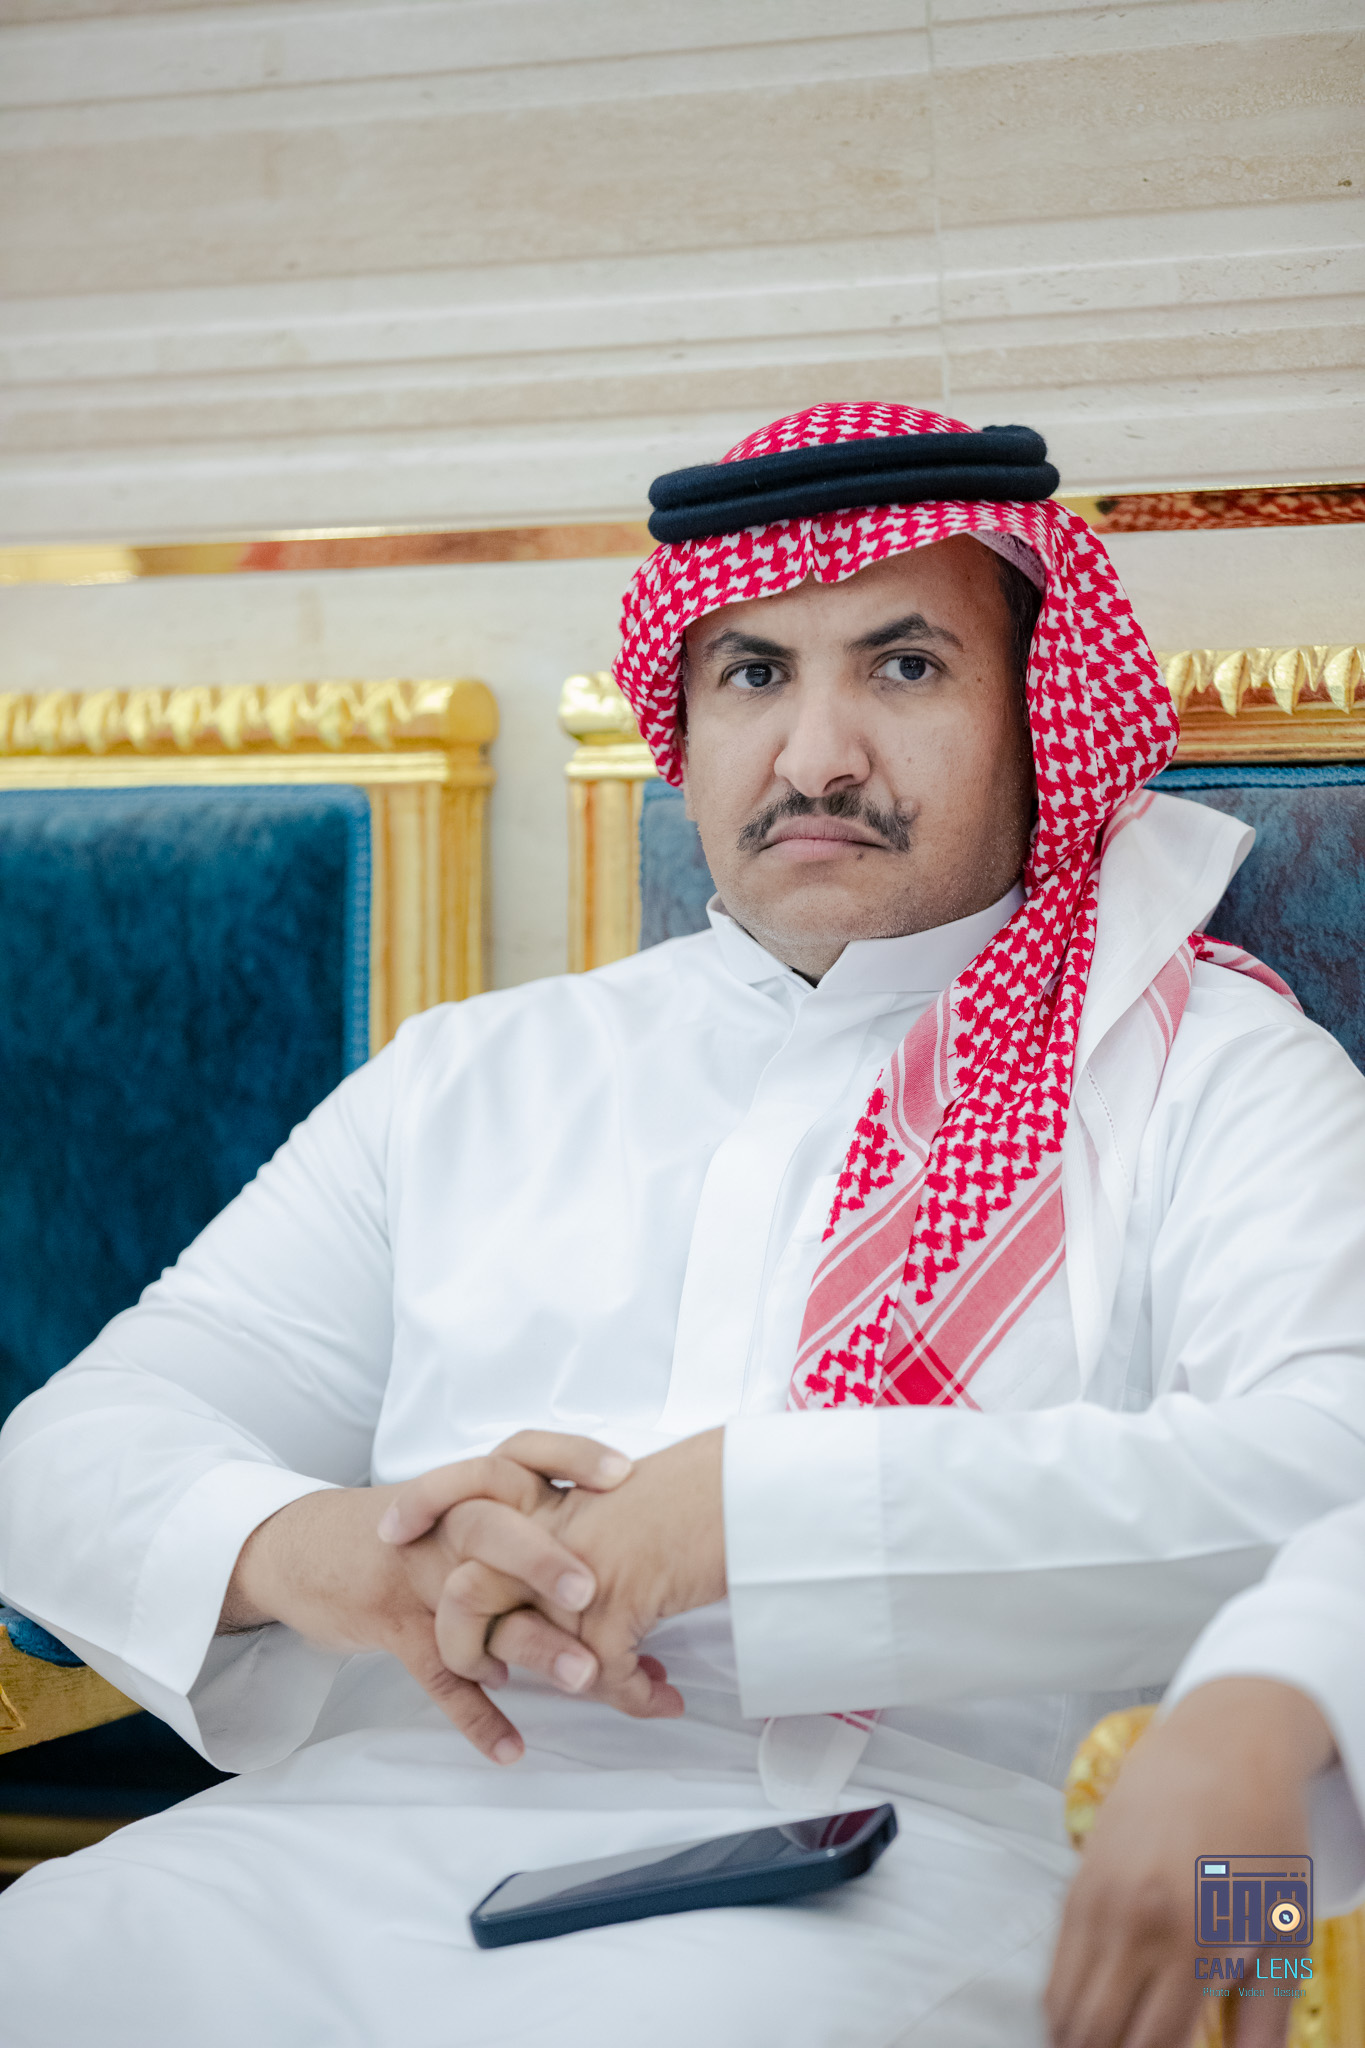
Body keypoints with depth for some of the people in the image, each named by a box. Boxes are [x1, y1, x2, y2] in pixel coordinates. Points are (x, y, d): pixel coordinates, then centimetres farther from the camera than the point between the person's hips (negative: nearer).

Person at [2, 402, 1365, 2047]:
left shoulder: (1213, 1069, 11)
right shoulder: (470, 1077, 22)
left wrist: (735, 1513, -16)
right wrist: (313, 1547, -9)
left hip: (866, 1864, -3)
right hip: (361, 1832, 4)